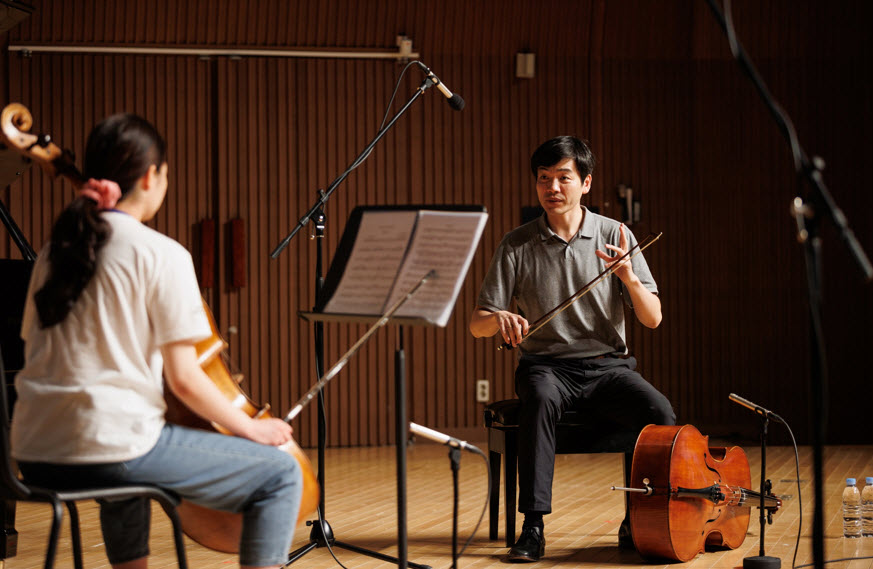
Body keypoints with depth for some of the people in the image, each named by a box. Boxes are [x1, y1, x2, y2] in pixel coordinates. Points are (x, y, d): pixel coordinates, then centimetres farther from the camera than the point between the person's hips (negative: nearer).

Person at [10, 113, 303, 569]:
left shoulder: (56, 249, 13)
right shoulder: (162, 254, -7)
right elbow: (184, 380, -10)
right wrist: (249, 427, 4)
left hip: (33, 454, 8)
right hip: (109, 444, -8)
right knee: (280, 474, -1)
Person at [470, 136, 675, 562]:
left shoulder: (614, 236, 2)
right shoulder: (517, 246, 0)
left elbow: (652, 319, -1)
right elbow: (477, 324, 1)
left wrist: (628, 275, -20)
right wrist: (500, 319, -23)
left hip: (607, 365, 1)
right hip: (547, 366, -1)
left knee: (660, 412, -28)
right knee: (539, 400, -37)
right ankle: (533, 526, -34)